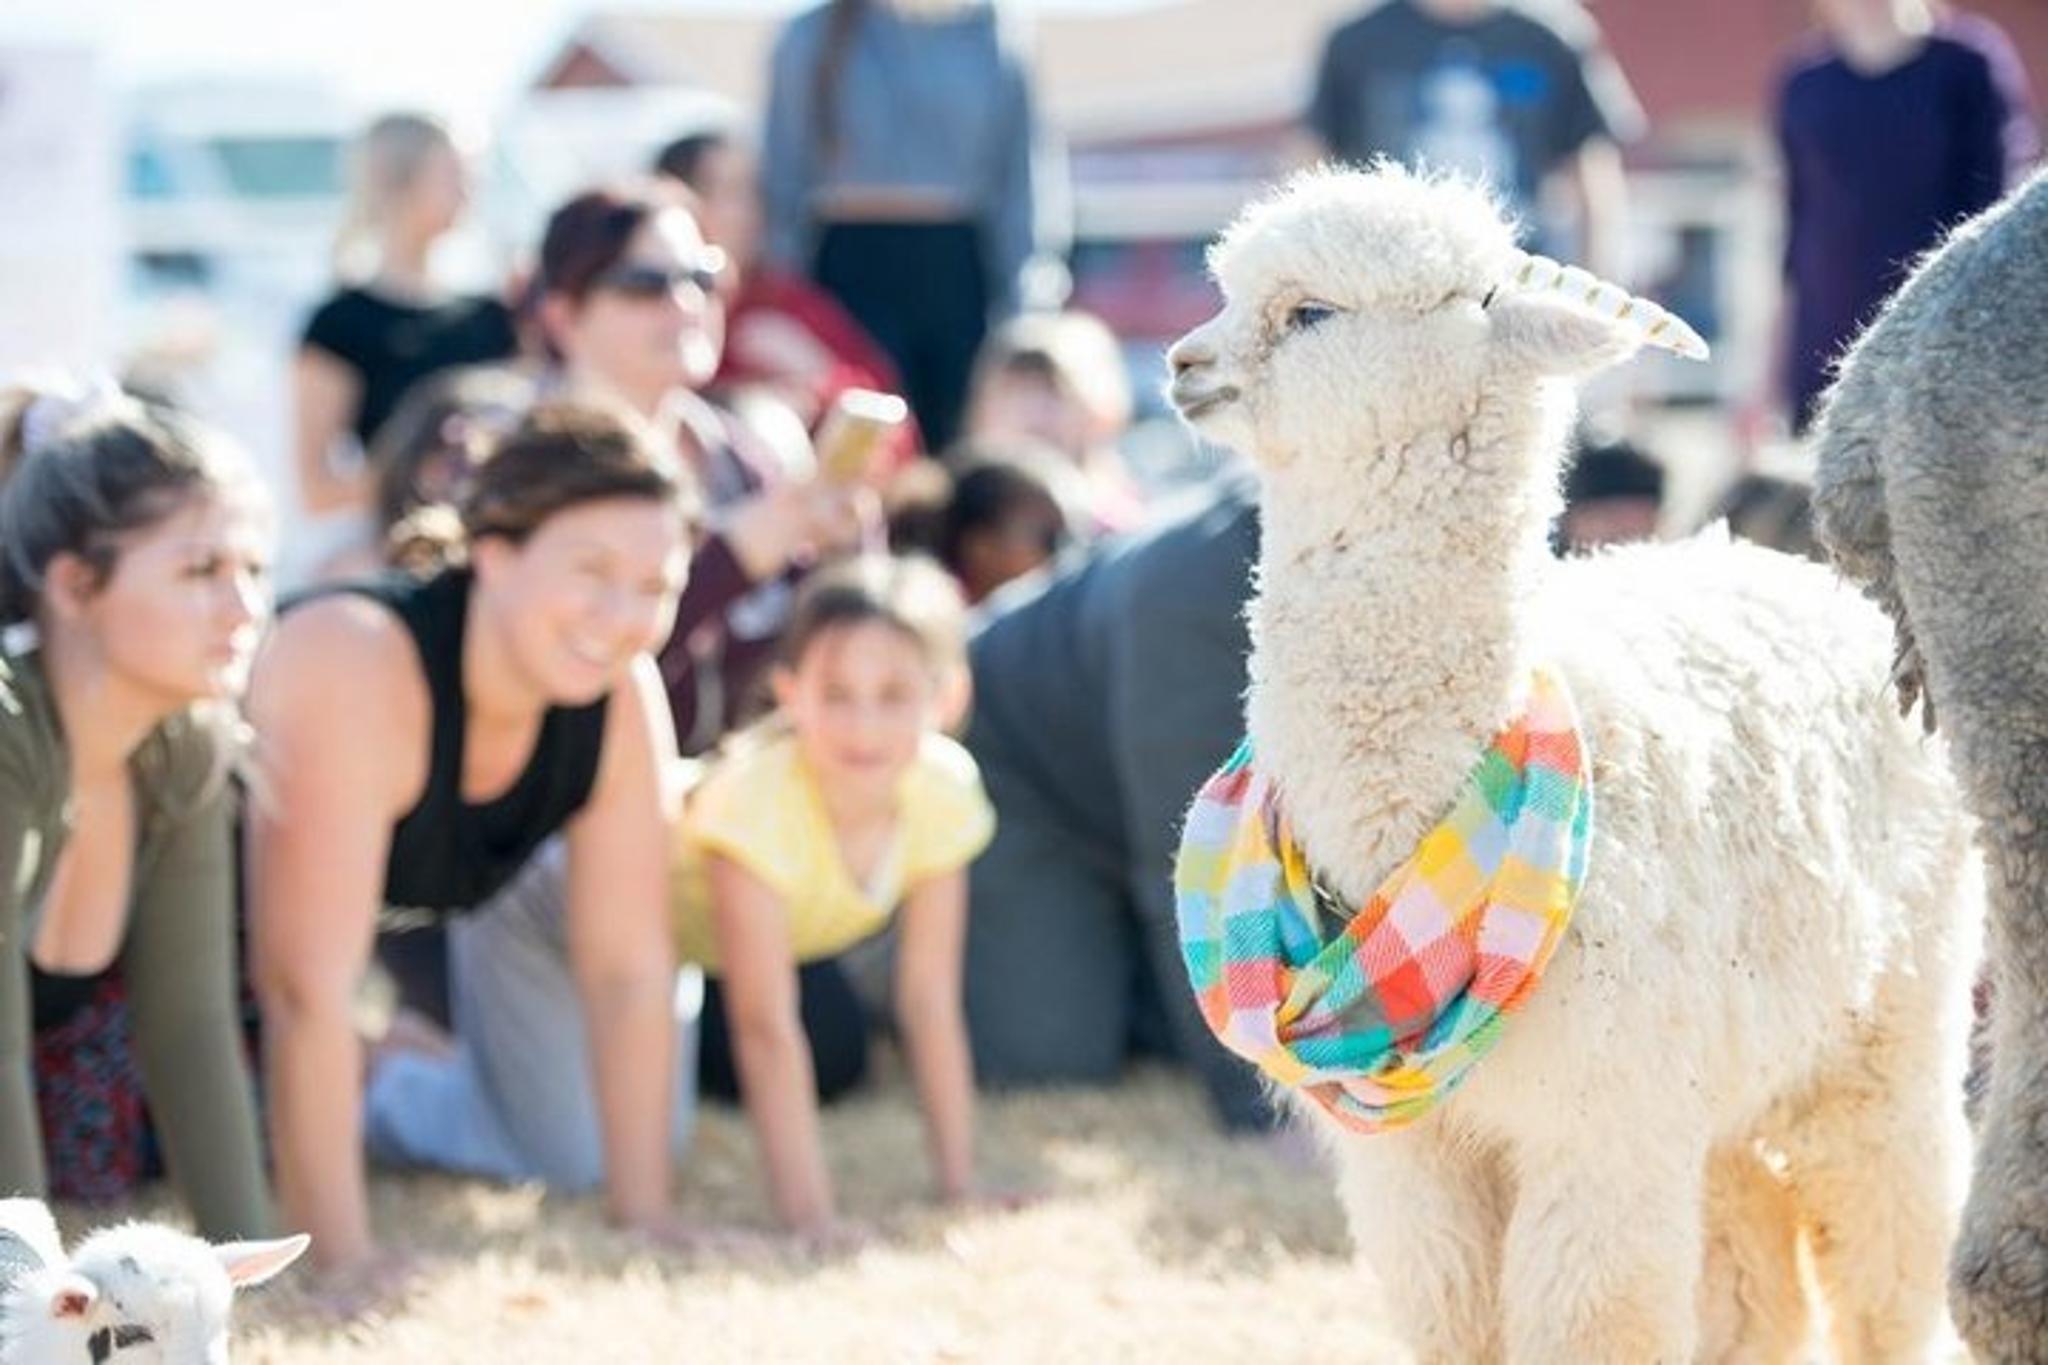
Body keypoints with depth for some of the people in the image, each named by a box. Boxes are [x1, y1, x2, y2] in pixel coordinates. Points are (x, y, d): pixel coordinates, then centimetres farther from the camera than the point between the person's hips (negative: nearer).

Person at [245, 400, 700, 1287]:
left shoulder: (623, 699, -28)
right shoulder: (352, 671, -46)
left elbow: (627, 965, -19)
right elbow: (309, 985, -45)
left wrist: (643, 1214, -19)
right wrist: (343, 1258, -44)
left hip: (484, 870, 4)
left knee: (582, 1149, 4)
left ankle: (371, 1097, 31)